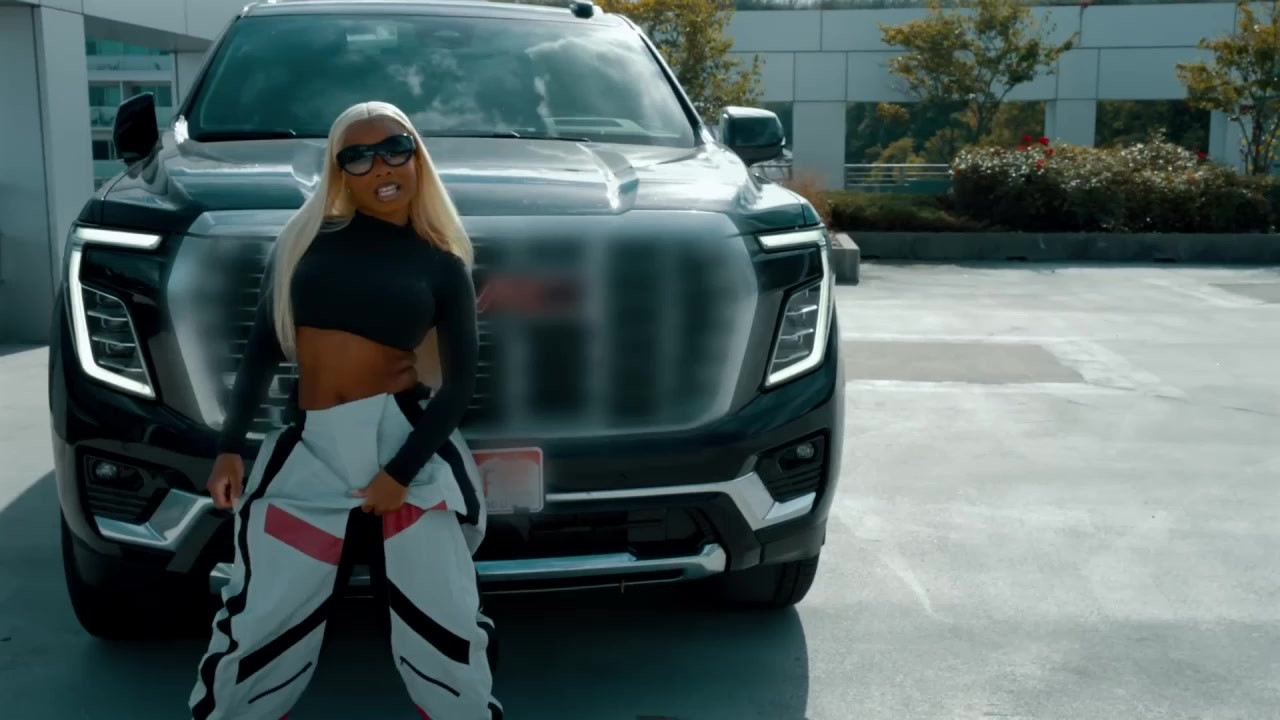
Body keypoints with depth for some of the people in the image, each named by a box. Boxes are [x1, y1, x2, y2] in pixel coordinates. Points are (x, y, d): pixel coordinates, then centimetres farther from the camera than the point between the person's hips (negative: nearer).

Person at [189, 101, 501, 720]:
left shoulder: (441, 264, 3)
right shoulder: (305, 237, 7)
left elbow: (460, 384, 0)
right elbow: (262, 348, 9)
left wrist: (401, 471, -11)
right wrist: (230, 446, 1)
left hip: (402, 438, -1)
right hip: (307, 449, 2)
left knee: (443, 634, 2)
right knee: (258, 630, 7)